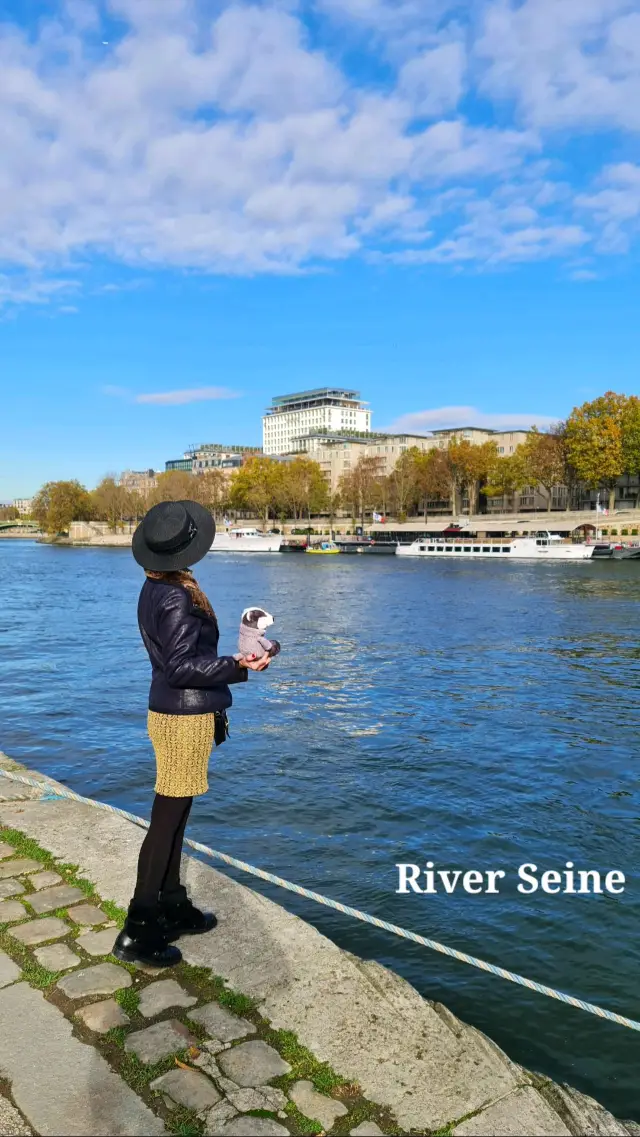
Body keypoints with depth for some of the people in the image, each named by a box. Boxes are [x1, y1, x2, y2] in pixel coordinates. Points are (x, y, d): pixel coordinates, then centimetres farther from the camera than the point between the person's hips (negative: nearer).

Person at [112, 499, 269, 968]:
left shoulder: (155, 589, 9)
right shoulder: (177, 598, -21)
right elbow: (181, 668, -21)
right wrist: (236, 666, -26)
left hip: (172, 713, 10)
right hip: (185, 718, -10)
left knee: (174, 817, 17)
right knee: (168, 819, -1)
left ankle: (172, 907, 31)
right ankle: (138, 931, 9)